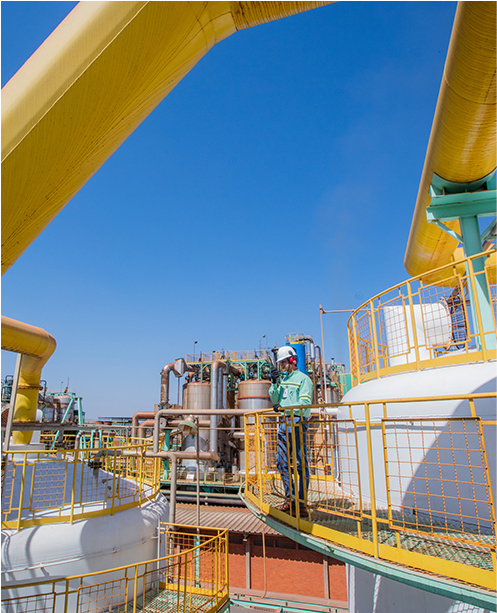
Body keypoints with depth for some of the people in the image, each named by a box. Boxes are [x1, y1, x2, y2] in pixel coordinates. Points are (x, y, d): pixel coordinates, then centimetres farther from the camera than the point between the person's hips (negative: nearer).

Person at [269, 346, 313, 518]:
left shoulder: (303, 379, -4)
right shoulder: (283, 379, 17)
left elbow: (305, 403, -13)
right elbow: (274, 400, 13)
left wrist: (284, 407, -20)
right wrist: (274, 383, 0)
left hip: (297, 423, -7)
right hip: (284, 423, 7)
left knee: (301, 463, -3)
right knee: (282, 462, 8)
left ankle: (302, 503, 3)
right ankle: (290, 499, 19)